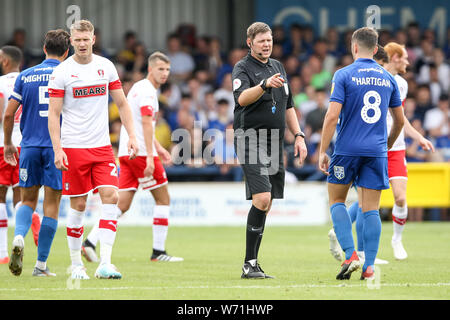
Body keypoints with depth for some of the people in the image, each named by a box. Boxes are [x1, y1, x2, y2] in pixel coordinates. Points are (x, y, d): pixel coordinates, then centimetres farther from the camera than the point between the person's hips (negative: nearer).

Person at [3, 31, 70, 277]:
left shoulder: (25, 76, 6)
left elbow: (9, 114, 5)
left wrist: (8, 143, 18)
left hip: (29, 146, 2)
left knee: (28, 200, 14)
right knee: (51, 204, 3)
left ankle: (19, 237, -17)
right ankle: (41, 264, 3)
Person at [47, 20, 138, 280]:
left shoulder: (106, 67, 6)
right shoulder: (62, 72, -4)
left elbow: (122, 104, 14)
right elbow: (54, 114, -3)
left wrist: (132, 136, 4)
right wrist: (57, 149, -12)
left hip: (102, 146, 3)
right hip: (73, 148, -3)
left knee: (111, 197, -11)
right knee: (78, 205, 0)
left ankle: (104, 263, -13)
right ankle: (76, 265, 14)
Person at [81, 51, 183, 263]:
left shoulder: (139, 88, 20)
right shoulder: (147, 91, -11)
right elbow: (146, 123, -21)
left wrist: (158, 148, 31)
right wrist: (149, 157, -27)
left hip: (127, 152, 9)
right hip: (140, 152, -9)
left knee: (122, 204, 4)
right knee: (163, 198, 1)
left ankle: (90, 242, -7)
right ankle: (158, 251, 2)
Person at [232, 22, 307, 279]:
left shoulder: (278, 67, 18)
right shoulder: (243, 68, -5)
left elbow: (288, 106, 25)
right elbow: (242, 98, -26)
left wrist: (299, 135, 15)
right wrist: (265, 84, -42)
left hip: (275, 144, 7)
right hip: (251, 140, -7)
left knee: (265, 206, 6)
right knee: (262, 200, -18)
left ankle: (253, 264, 11)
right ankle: (249, 264, -14)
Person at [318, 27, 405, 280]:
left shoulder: (344, 75, -5)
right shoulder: (388, 79, 9)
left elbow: (333, 115, -12)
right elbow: (400, 120, 15)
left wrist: (323, 151, -6)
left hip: (347, 149, -3)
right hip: (377, 152, 3)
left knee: (337, 200, 12)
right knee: (371, 209, 5)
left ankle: (351, 255, -5)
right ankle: (369, 266, -1)